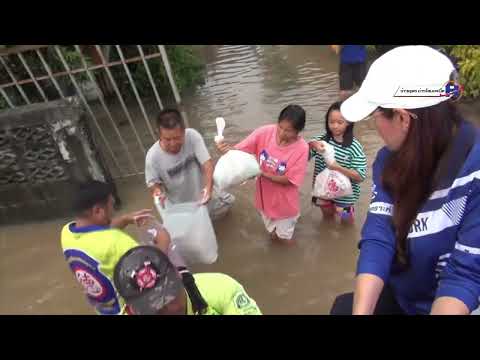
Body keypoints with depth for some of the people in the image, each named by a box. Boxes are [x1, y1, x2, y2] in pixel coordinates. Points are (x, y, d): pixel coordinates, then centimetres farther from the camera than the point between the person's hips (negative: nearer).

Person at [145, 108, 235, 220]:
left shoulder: (192, 136, -27)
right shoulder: (153, 156, -28)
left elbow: (207, 163, -28)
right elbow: (153, 182, -13)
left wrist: (208, 187, -45)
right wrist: (157, 191, -37)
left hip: (201, 194, 2)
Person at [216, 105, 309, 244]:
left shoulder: (301, 148, -25)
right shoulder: (265, 132, -19)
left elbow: (289, 180, -22)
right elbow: (240, 150, -17)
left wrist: (262, 173, -32)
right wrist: (228, 149, -40)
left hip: (284, 200, -2)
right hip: (265, 195, 3)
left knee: (285, 238, 21)